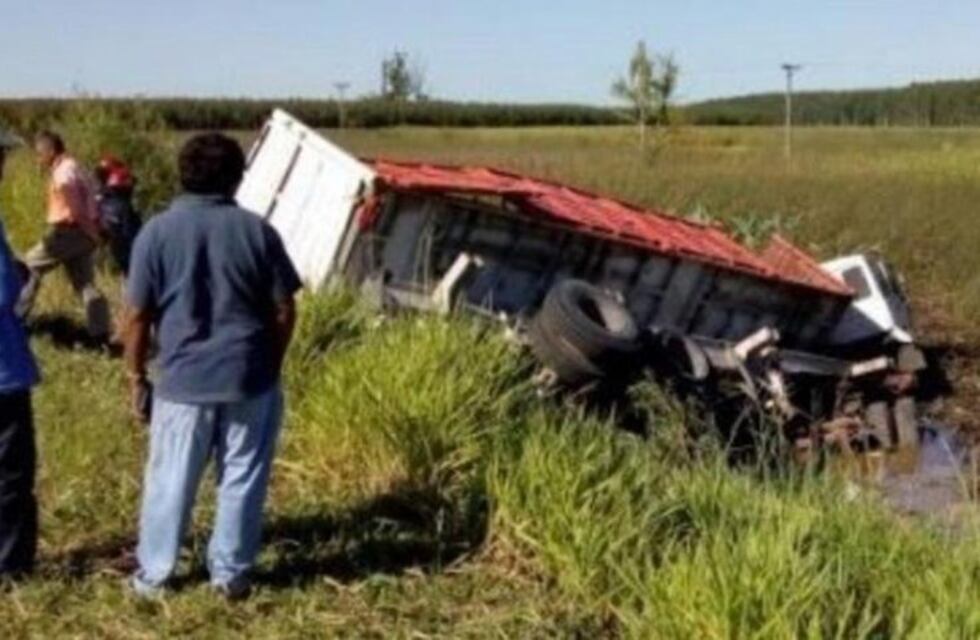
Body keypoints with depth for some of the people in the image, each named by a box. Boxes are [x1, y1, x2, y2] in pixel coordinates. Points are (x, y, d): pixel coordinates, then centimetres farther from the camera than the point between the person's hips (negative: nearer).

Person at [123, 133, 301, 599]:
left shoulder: (157, 232, -5)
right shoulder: (257, 230, -2)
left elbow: (137, 316, -4)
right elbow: (284, 310, 0)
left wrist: (136, 377, 7)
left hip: (182, 381, 0)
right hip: (249, 379, 1)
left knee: (169, 482, 11)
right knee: (242, 480, 12)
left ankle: (153, 576, 23)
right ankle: (230, 574, 21)